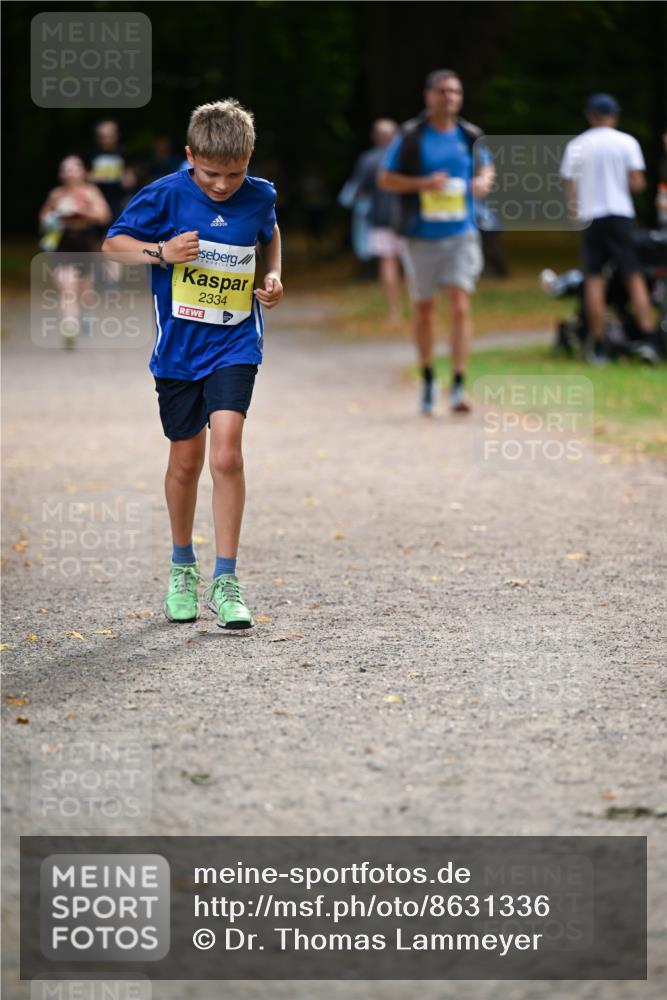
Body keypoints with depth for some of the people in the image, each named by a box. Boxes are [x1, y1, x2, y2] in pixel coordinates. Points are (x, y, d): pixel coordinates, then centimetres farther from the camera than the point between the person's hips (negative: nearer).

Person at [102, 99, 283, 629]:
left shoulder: (260, 196, -2)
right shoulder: (166, 195, -10)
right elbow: (114, 242, -1)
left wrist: (274, 276, 4)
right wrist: (161, 252, -17)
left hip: (234, 345, 0)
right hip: (179, 347, 0)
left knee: (226, 454, -15)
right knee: (186, 461, 11)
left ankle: (225, 580, -9)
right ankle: (183, 566, 32)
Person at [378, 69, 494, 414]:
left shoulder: (470, 136, 3)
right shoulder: (410, 136, -4)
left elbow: (485, 166, 21)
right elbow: (385, 179, -1)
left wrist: (484, 181, -3)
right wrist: (424, 183, -16)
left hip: (461, 234, 1)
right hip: (422, 237, -1)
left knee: (460, 308, -12)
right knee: (424, 310, 10)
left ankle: (458, 386, -13)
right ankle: (428, 379, 29)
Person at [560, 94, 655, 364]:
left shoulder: (576, 146, 5)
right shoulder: (626, 142, -1)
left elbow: (569, 187, 3)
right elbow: (637, 183, -6)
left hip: (589, 217, 2)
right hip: (620, 215, -1)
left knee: (594, 281, 2)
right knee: (634, 278, 0)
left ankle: (597, 346, 1)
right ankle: (649, 338, -7)